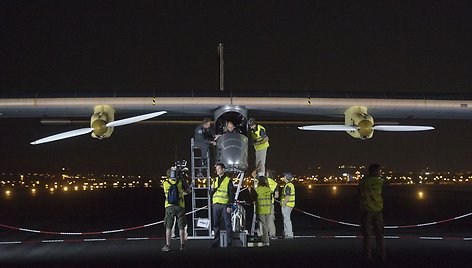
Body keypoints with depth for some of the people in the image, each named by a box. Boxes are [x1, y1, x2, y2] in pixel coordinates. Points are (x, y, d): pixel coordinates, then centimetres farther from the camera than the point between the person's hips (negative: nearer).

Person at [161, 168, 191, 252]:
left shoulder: (165, 183, 2)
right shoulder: (181, 181, -3)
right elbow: (188, 191, 5)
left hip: (169, 206, 1)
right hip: (180, 206, -1)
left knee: (168, 227, 7)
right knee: (181, 227, 8)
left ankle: (167, 245, 4)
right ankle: (182, 245, 9)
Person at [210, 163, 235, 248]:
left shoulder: (228, 180, 0)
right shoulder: (215, 180, 16)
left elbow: (231, 194, -3)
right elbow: (211, 193, 19)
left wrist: (229, 206, -11)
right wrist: (212, 189, -4)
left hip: (225, 205, -5)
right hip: (216, 205, 5)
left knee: (227, 224, -4)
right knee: (216, 224, 7)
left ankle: (230, 242, -1)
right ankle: (216, 241, 13)